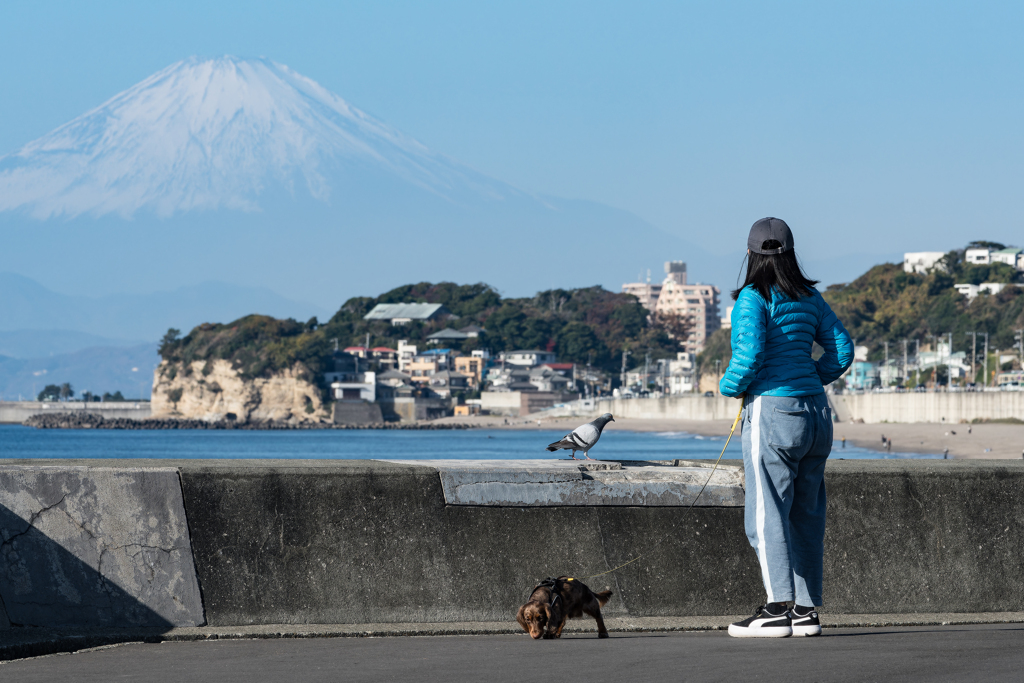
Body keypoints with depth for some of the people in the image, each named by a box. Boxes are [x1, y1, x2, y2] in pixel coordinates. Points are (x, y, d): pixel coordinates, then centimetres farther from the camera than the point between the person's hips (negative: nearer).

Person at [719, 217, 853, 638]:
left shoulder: (753, 298, -8)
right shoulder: (809, 298, 11)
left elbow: (750, 355, -19)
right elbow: (842, 350, 12)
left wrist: (730, 386, -1)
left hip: (772, 412, -7)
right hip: (815, 413, 7)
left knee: (767, 513, -5)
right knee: (806, 514, 10)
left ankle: (777, 608, -11)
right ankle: (807, 609, 12)